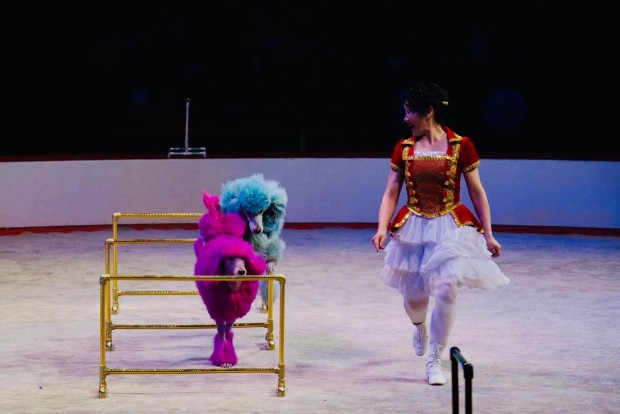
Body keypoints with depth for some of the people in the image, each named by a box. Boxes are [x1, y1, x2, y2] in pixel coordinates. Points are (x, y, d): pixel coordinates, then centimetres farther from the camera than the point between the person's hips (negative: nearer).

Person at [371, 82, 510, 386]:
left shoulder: (461, 146, -5)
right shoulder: (404, 148, 3)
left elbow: (477, 192, 1)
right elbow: (391, 193, 3)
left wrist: (488, 235, 1)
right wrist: (382, 228, -12)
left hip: (451, 227, -3)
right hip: (413, 227, 3)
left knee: (446, 290, -16)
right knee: (414, 296, 8)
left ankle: (434, 361, -1)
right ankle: (420, 326, 47)